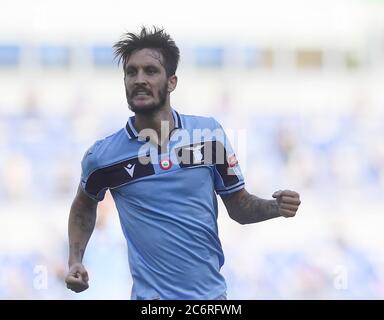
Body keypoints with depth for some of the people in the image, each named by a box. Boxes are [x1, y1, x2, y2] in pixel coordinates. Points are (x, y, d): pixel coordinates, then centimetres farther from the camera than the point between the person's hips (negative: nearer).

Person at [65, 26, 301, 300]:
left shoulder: (209, 133, -4)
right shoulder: (102, 156, -7)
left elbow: (239, 207, 5)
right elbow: (84, 205, 14)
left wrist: (275, 206, -14)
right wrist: (75, 261, 1)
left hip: (212, 292, 2)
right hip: (152, 295, -2)